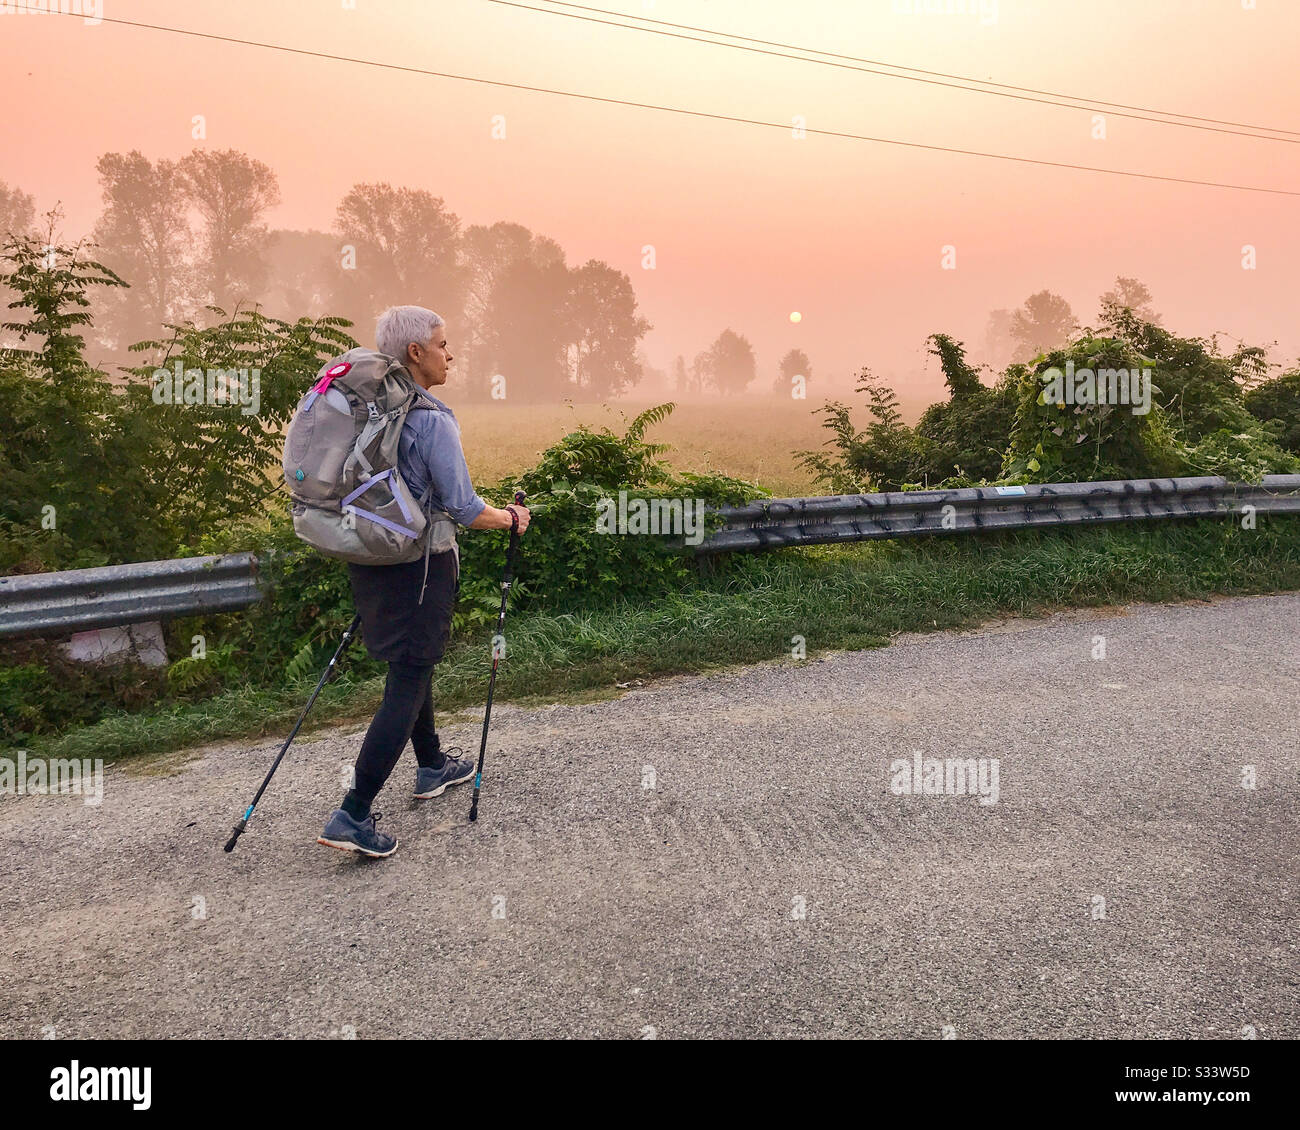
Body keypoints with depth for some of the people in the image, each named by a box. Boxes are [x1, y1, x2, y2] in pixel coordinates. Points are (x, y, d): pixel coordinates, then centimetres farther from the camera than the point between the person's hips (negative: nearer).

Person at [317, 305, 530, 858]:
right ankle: (353, 816, -3)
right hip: (417, 566, -8)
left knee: (410, 666, 22)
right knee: (408, 681, -2)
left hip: (367, 557, 8)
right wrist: (511, 518, 0)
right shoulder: (431, 419, -18)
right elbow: (465, 510, -18)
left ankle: (433, 765, 39)